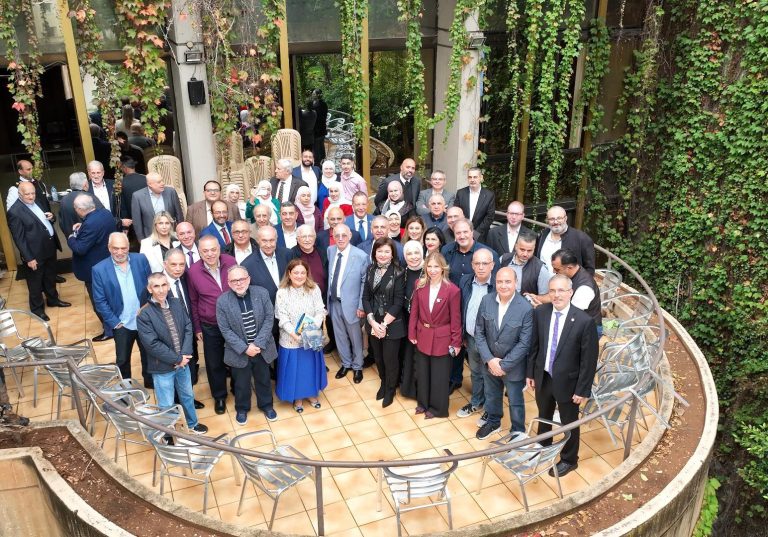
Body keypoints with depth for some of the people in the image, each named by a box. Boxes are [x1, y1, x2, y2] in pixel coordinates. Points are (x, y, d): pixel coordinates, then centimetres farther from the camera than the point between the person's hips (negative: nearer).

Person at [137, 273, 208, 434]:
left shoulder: (177, 304, -4)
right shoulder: (144, 314, -18)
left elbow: (188, 328, -2)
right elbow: (152, 344, -21)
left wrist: (184, 355, -14)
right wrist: (177, 359, -17)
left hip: (182, 362, 5)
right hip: (162, 367, -5)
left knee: (187, 395, 24)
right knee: (166, 405, 10)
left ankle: (192, 423, 47)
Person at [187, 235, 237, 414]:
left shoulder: (231, 262, -13)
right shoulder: (193, 271, -13)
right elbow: (193, 302, -1)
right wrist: (197, 328, 4)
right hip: (210, 327, 0)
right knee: (214, 363, 14)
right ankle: (219, 396, 36)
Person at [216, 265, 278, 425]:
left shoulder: (261, 293, -11)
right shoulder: (222, 301, -15)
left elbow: (269, 318, -9)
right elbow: (225, 330, -12)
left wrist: (258, 344, -16)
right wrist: (244, 348, -18)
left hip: (262, 348, 1)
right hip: (239, 351, -1)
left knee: (263, 379, 21)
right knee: (241, 383, 18)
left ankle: (266, 404, 45)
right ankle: (242, 408, 43)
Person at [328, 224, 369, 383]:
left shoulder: (361, 256, -17)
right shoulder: (330, 251, -3)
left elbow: (365, 282, -10)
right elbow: (330, 275, 7)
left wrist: (361, 305, -11)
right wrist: (328, 297, 5)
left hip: (351, 303, -4)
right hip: (333, 301, 4)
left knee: (355, 337, 14)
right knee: (340, 336, 19)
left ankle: (357, 367, 36)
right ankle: (346, 363, 41)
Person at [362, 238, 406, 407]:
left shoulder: (398, 273, -11)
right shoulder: (371, 270, 2)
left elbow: (399, 302, -13)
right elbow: (366, 297, 0)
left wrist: (384, 324, -16)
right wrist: (372, 322, -11)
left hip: (392, 324, -4)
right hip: (373, 323, 4)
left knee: (390, 359, 6)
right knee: (378, 357, 15)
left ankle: (390, 390, 30)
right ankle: (383, 383, 40)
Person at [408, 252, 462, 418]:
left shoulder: (452, 290, -16)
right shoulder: (420, 285, -4)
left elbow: (455, 318, -11)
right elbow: (414, 311, 3)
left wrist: (456, 342, -7)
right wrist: (412, 333, 2)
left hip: (441, 338, -4)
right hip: (422, 336, 4)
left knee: (439, 375, 10)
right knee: (422, 372, 18)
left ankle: (437, 407, 28)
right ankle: (423, 402, 37)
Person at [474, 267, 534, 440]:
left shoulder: (526, 308, -22)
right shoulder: (486, 300, -11)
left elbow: (524, 343, -18)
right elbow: (479, 332, -5)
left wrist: (504, 365, -18)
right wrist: (489, 359, -13)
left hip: (513, 366, -3)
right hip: (489, 362, 3)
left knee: (516, 401, 17)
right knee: (491, 396, 25)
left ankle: (517, 431, 41)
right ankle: (493, 422, 51)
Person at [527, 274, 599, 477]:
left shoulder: (584, 321, -23)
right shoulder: (540, 312, -10)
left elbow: (589, 359, -16)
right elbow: (534, 345, 2)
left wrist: (583, 389, -13)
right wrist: (530, 372, 5)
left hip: (567, 382, -4)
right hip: (543, 378, 4)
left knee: (569, 423, 17)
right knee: (543, 417, 26)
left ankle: (569, 460, 41)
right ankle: (543, 449, 51)